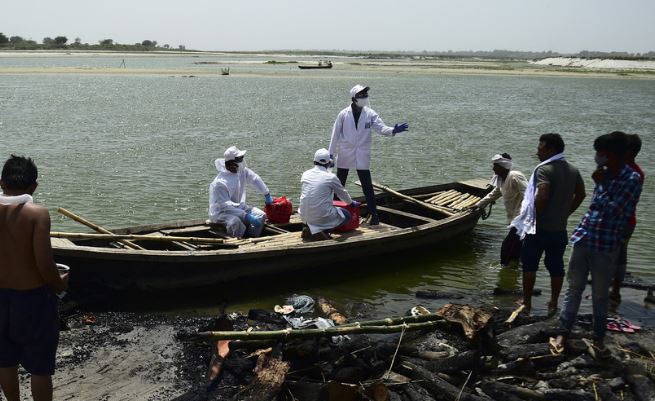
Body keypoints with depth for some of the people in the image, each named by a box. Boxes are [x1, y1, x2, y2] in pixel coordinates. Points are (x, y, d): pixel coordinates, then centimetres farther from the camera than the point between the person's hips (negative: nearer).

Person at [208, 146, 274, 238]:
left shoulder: (242, 171, -6)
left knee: (261, 215, -7)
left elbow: (255, 179, 12)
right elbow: (226, 206, -30)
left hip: (238, 207, 8)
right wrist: (247, 217, -34)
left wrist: (267, 195, 18)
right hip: (221, 212, -8)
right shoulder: (220, 183, -28)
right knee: (235, 222, -38)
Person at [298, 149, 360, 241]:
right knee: (347, 215, 15)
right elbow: (342, 193, 8)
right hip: (322, 216, -6)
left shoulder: (305, 174, 5)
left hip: (304, 217, 6)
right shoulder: (331, 177, -8)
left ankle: (310, 228, 10)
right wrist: (351, 203, 30)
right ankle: (321, 231, -2)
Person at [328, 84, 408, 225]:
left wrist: (393, 130, -32)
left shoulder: (370, 114, -3)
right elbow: (335, 135, -1)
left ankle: (374, 214, 5)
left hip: (362, 156, 0)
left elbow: (381, 128, -11)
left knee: (367, 187, -1)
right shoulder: (343, 114, -6)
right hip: (345, 155, 0)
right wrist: (330, 153, 1)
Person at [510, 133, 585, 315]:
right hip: (560, 228, 6)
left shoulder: (544, 169, -17)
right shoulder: (573, 171, 7)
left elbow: (542, 196, -29)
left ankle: (527, 302, 12)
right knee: (556, 266, 13)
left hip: (539, 227, -6)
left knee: (529, 265, 7)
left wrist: (533, 216, -16)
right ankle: (553, 303, 20)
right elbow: (580, 195, 17)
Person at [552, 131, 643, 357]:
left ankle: (598, 339, 24)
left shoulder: (632, 179, -13)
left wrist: (600, 184, -15)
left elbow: (613, 210, -20)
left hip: (606, 247, -5)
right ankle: (564, 332, 20)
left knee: (600, 295, 9)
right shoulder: (604, 174, 5)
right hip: (584, 240, 5)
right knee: (574, 289, 10)